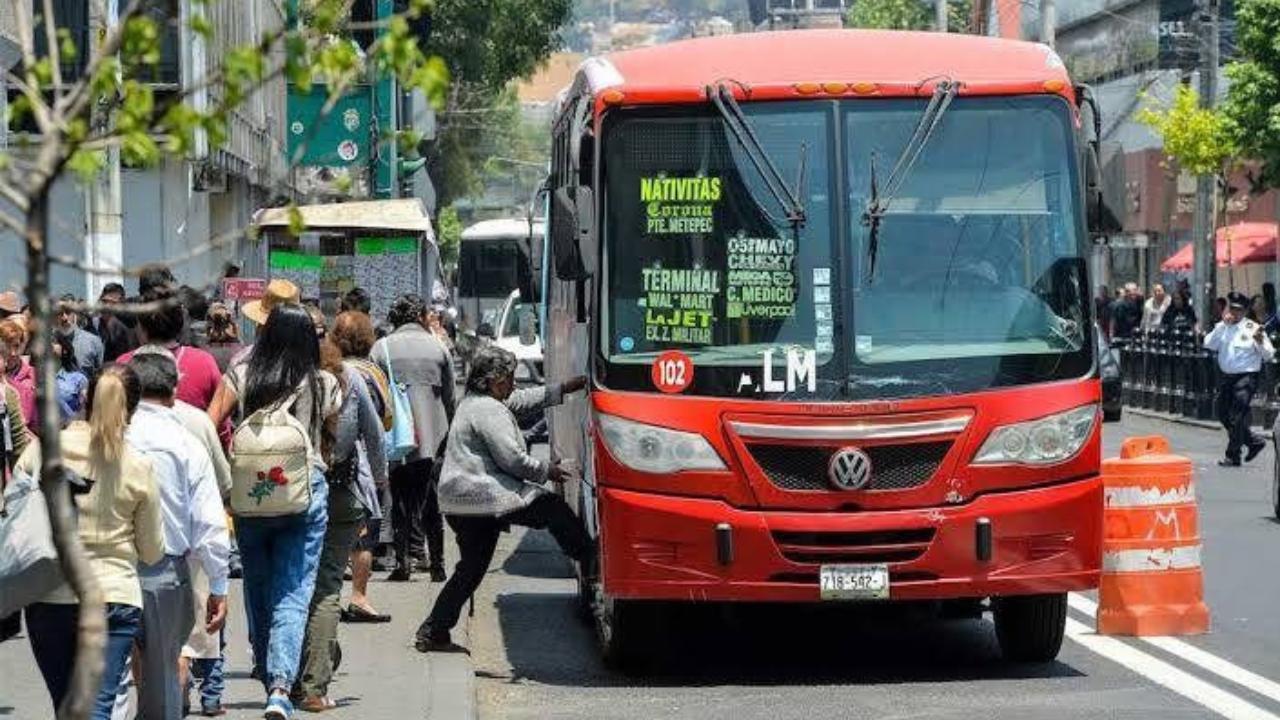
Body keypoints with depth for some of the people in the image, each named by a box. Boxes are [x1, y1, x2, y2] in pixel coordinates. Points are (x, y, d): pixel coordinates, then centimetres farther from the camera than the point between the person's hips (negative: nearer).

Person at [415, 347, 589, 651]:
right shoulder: (489, 411, -13)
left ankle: (433, 631, 12)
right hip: (483, 498, -10)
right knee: (553, 508, -4)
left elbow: (521, 401, 30)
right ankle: (591, 563, 0)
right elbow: (512, 459, -16)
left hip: (459, 501, 10)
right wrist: (548, 471, -1)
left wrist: (563, 389, 28)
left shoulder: (473, 402, 20)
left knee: (471, 568, 13)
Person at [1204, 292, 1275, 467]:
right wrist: (1222, 325, -11)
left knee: (1237, 417, -8)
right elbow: (1209, 344, -5)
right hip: (1226, 376, 7)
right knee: (1223, 414, 12)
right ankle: (1254, 442, 28)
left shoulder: (1252, 328, -5)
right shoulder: (1222, 327, 10)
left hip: (1245, 376, -7)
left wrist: (1260, 341, -25)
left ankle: (1233, 457, 1)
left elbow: (1268, 355, -5)